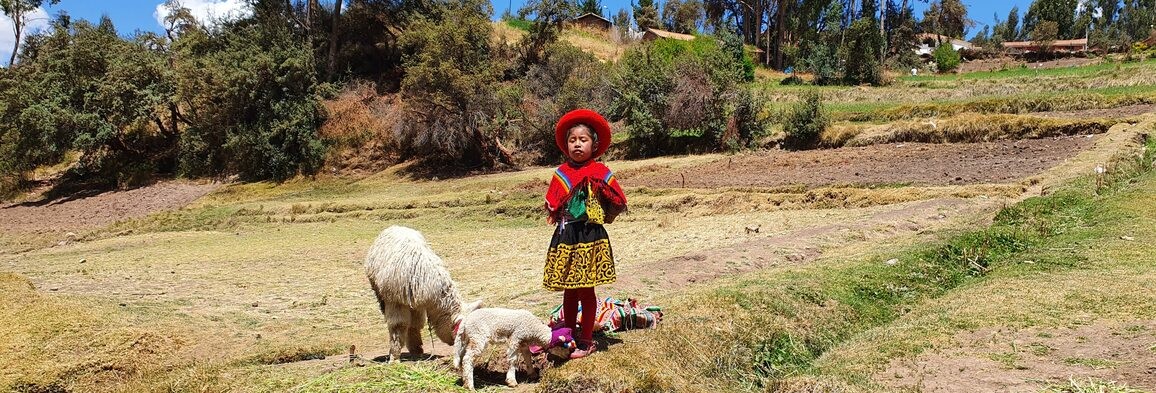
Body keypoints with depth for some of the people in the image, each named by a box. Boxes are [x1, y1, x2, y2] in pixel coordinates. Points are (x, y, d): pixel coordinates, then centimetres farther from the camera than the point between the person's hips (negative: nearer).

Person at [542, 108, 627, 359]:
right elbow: (551, 206, 15)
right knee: (569, 290, 12)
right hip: (565, 236, 4)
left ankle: (586, 341, 12)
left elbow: (618, 204, 1)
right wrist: (557, 216, 0)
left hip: (590, 237, -4)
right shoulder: (561, 173, 6)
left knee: (585, 290, 2)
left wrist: (601, 218, 3)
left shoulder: (600, 173, -5)